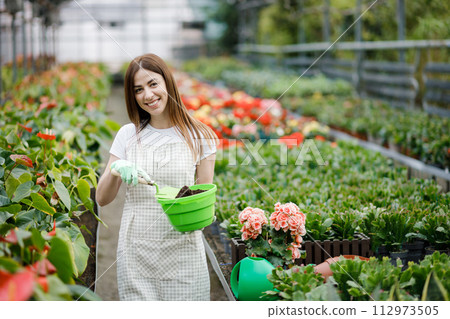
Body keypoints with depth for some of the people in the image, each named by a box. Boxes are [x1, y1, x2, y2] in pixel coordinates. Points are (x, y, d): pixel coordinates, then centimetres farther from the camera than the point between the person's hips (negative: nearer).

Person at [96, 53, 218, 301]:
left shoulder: (199, 136, 1)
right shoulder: (128, 135, 7)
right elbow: (102, 199, 5)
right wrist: (115, 169, -15)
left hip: (183, 251, -1)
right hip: (137, 250, 2)